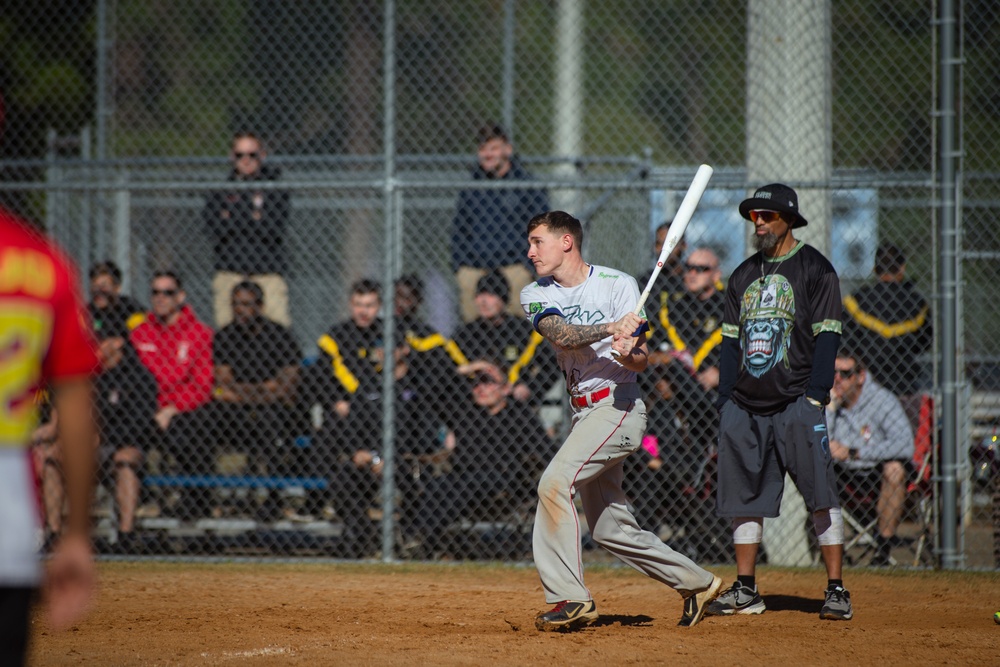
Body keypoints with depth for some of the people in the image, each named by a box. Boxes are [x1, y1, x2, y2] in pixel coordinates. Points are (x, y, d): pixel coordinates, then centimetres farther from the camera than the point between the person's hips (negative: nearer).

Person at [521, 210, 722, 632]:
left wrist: (631, 351, -33)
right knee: (610, 530, 10)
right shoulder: (536, 295, 6)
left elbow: (640, 362, -10)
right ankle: (697, 584, 25)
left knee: (555, 482, -25)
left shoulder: (618, 285, -5)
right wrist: (611, 328, -32)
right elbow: (560, 334, -15)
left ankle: (569, 598, -25)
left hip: (618, 405, -7)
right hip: (584, 414, 7)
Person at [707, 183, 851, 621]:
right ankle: (745, 590, 13)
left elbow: (826, 337, -6)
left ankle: (836, 590, -10)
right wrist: (726, 402, 9)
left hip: (796, 404, -6)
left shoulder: (815, 269, 0)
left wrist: (814, 397, -15)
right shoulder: (744, 276, 17)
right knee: (743, 497, 5)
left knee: (821, 495, -11)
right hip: (746, 404, 6)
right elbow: (731, 340, 18)